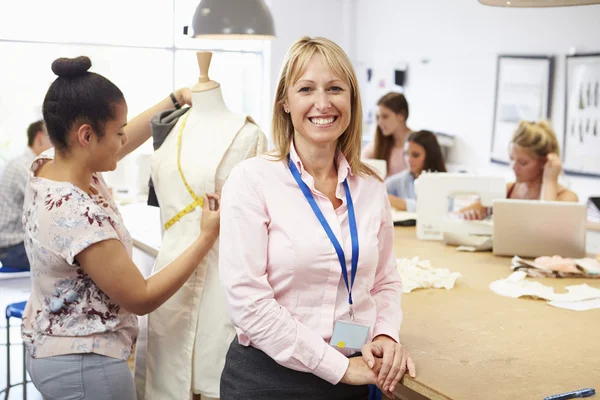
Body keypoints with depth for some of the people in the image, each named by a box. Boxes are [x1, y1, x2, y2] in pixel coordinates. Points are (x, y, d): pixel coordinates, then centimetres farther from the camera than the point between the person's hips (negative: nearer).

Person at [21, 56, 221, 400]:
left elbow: (128, 138, 13)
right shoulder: (78, 214, -30)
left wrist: (177, 98, 14)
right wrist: (208, 237, -17)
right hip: (85, 367, -9)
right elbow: (142, 299, -22)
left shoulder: (49, 167, -5)